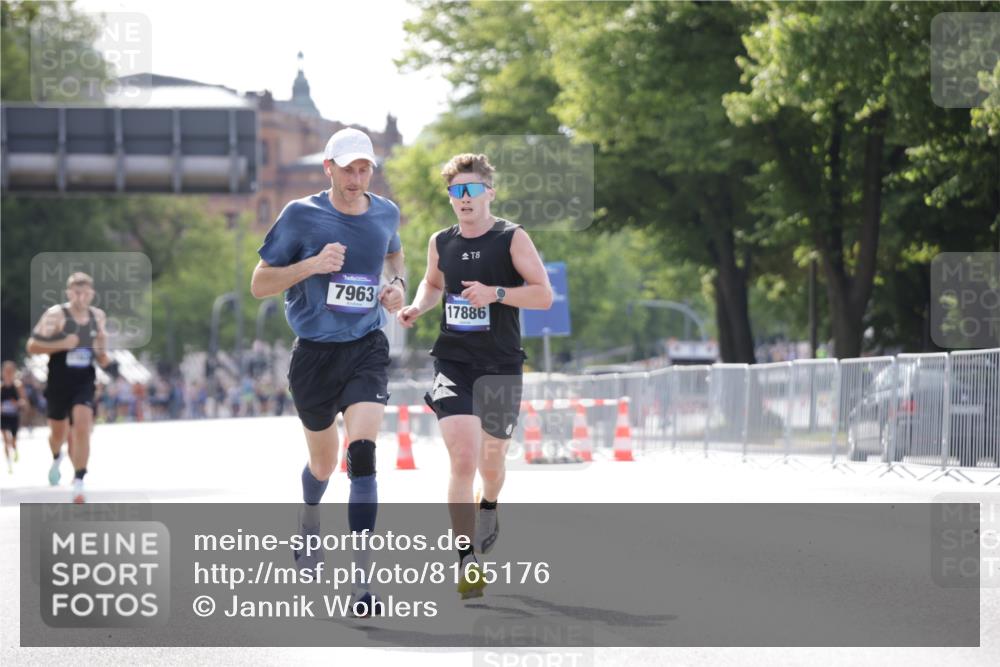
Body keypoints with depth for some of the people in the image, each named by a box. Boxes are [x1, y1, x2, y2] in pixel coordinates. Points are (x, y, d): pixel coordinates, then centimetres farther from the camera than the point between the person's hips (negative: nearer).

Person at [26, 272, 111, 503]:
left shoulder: (98, 317, 4)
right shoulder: (56, 315, -10)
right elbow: (32, 346, -11)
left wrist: (103, 355, -3)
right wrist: (62, 344, -22)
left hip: (84, 382, 1)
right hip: (58, 382, -1)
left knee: (82, 428, -18)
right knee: (58, 433, 15)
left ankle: (78, 484, -17)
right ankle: (57, 458, 51)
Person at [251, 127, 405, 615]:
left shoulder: (385, 213, 3)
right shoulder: (301, 216, -8)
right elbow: (259, 285, -5)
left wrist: (397, 283, 6)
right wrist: (312, 265, -20)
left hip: (367, 350, 1)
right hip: (315, 354, -1)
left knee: (362, 453, -19)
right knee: (323, 463, 14)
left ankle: (361, 581, -20)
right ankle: (309, 526, 51)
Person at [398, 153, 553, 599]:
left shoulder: (512, 239, -5)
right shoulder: (441, 243, 6)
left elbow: (544, 295, -10)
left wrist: (496, 293, -24)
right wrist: (417, 307, 6)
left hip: (500, 365, -1)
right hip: (452, 361, 1)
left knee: (491, 460, 14)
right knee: (463, 458, -16)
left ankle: (489, 508, 51)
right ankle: (468, 563, -13)